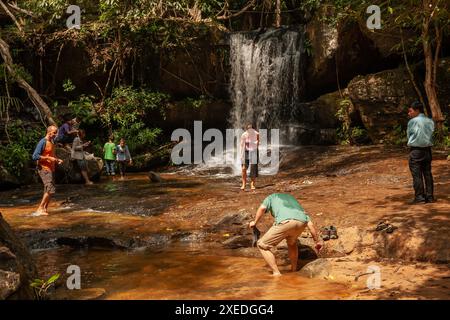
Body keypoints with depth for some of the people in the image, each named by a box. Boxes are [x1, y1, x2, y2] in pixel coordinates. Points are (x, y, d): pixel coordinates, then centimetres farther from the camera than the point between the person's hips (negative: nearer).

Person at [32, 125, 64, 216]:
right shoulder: (42, 142, -12)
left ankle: (45, 209, 18)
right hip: (44, 169, -9)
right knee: (51, 189, -16)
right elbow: (35, 156, -19)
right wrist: (49, 158, -22)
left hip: (51, 169, 9)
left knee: (48, 191, 10)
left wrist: (57, 159, 9)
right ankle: (40, 209, -8)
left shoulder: (52, 143, 15)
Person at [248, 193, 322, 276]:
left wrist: (254, 222, 24)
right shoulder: (294, 201, 42)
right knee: (291, 242, 38)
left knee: (262, 245, 12)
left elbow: (262, 208, 10)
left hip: (285, 222, -5)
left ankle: (276, 273, 7)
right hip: (301, 223, 5)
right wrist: (317, 241, 39)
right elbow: (310, 223, 33)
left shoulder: (271, 197, 34)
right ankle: (294, 270, 39)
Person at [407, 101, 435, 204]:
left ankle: (419, 197, -3)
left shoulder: (412, 121, -8)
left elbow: (408, 135, 1)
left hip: (415, 150, -5)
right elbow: (430, 135, 9)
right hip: (427, 149, 5)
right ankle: (430, 196, 11)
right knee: (427, 173, 9)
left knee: (417, 174, -2)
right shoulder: (430, 121, 6)